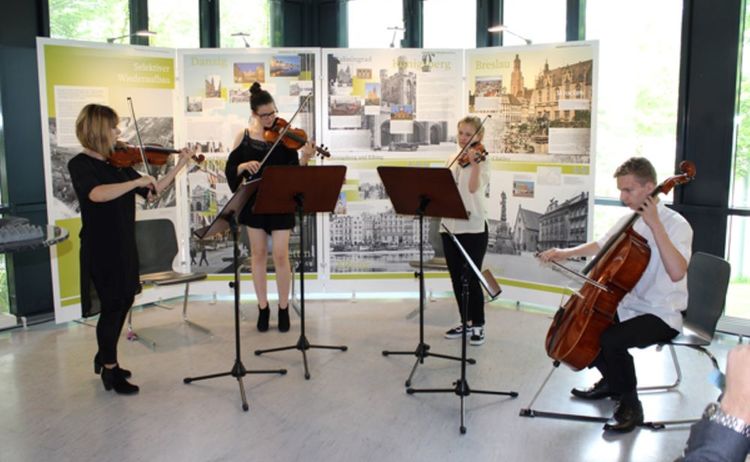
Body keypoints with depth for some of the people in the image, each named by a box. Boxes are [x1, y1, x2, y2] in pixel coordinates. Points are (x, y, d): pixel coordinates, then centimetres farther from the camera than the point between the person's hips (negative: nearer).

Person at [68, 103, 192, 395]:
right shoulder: (80, 164, -12)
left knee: (123, 302, 16)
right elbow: (98, 194, -33)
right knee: (114, 305, 0)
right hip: (101, 247, -7)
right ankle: (111, 371, 15)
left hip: (124, 245, 7)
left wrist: (179, 166, 3)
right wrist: (137, 180, -32)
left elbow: (151, 193, 8)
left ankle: (104, 358, 34)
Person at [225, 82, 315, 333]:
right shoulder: (244, 136, 2)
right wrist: (244, 166, -21)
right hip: (253, 201, 2)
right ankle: (262, 308, 20)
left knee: (280, 255, -2)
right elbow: (231, 170, 0)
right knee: (258, 253, 8)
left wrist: (304, 158, -27)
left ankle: (283, 308, 13)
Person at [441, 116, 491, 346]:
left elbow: (473, 187, -22)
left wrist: (474, 163, -37)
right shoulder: (453, 160, 14)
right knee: (456, 278, 11)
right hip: (449, 226, 6)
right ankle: (466, 322, 23)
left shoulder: (481, 160, -4)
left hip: (473, 227, -6)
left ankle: (478, 325, 11)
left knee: (471, 278, -3)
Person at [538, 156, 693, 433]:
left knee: (611, 340, -29)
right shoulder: (629, 220, 6)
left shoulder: (675, 224, -16)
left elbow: (676, 272, -34)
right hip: (629, 306, 8)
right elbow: (601, 246, 23)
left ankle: (630, 405, -6)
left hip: (662, 315, -8)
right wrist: (565, 253, 10)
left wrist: (655, 225, -33)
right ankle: (612, 382, 25)